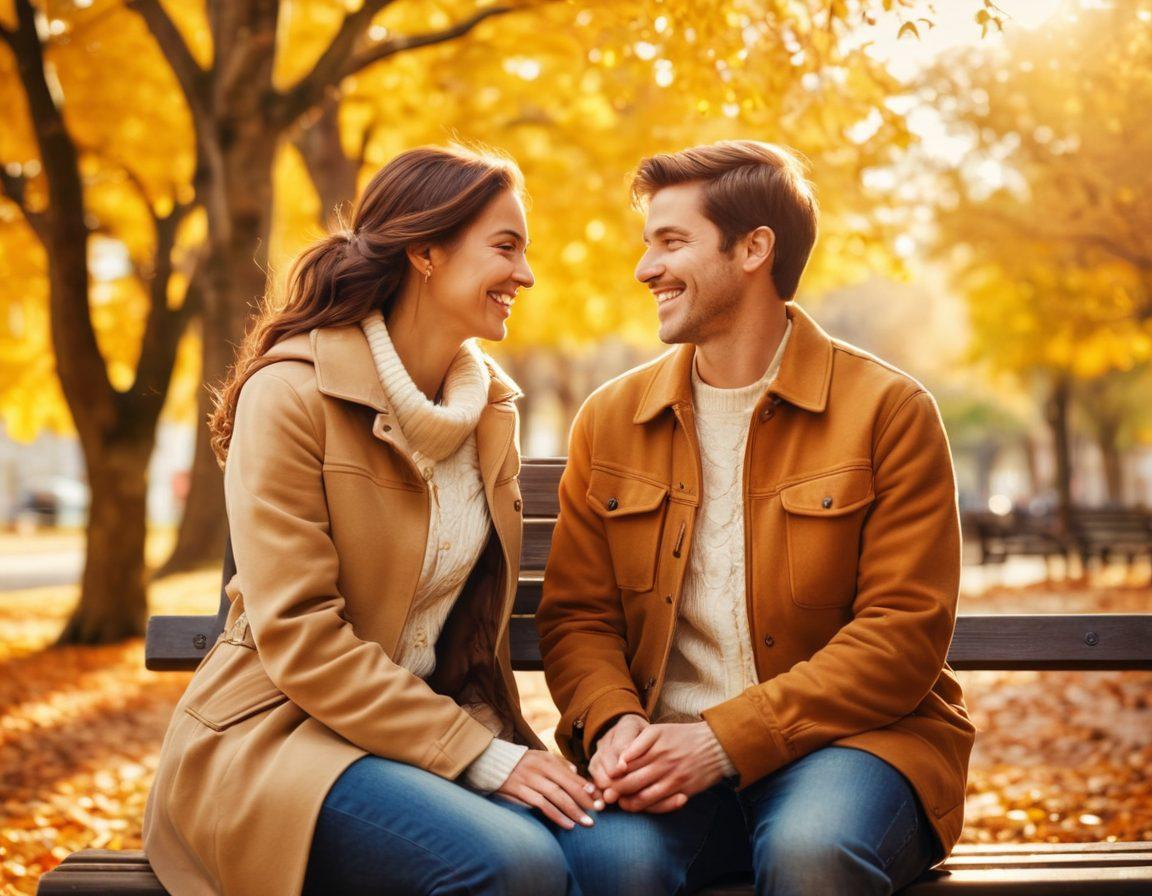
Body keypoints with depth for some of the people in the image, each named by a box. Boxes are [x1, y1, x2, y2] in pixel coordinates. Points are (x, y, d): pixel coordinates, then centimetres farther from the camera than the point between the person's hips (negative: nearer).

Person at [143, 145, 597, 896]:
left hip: (442, 718, 6)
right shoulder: (292, 394, -12)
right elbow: (297, 635, -17)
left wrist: (496, 737, -3)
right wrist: (479, 755, -20)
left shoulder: (490, 403, 9)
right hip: (278, 734, -6)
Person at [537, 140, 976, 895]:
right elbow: (577, 615, 10)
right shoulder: (610, 421, 11)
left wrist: (725, 739, -16)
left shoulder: (888, 410, -1)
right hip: (664, 748, 2)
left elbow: (906, 628, -8)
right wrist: (614, 724, -13)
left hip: (850, 738, -1)